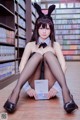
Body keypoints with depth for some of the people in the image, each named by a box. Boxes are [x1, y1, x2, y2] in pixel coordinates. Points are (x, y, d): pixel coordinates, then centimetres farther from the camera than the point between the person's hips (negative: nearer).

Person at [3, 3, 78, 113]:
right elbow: (22, 66, -6)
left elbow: (63, 66, -6)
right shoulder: (30, 45, 6)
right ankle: (16, 92, -42)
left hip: (49, 84, 0)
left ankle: (65, 92, -43)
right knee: (38, 54, -26)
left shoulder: (55, 45, 8)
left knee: (48, 54, -25)